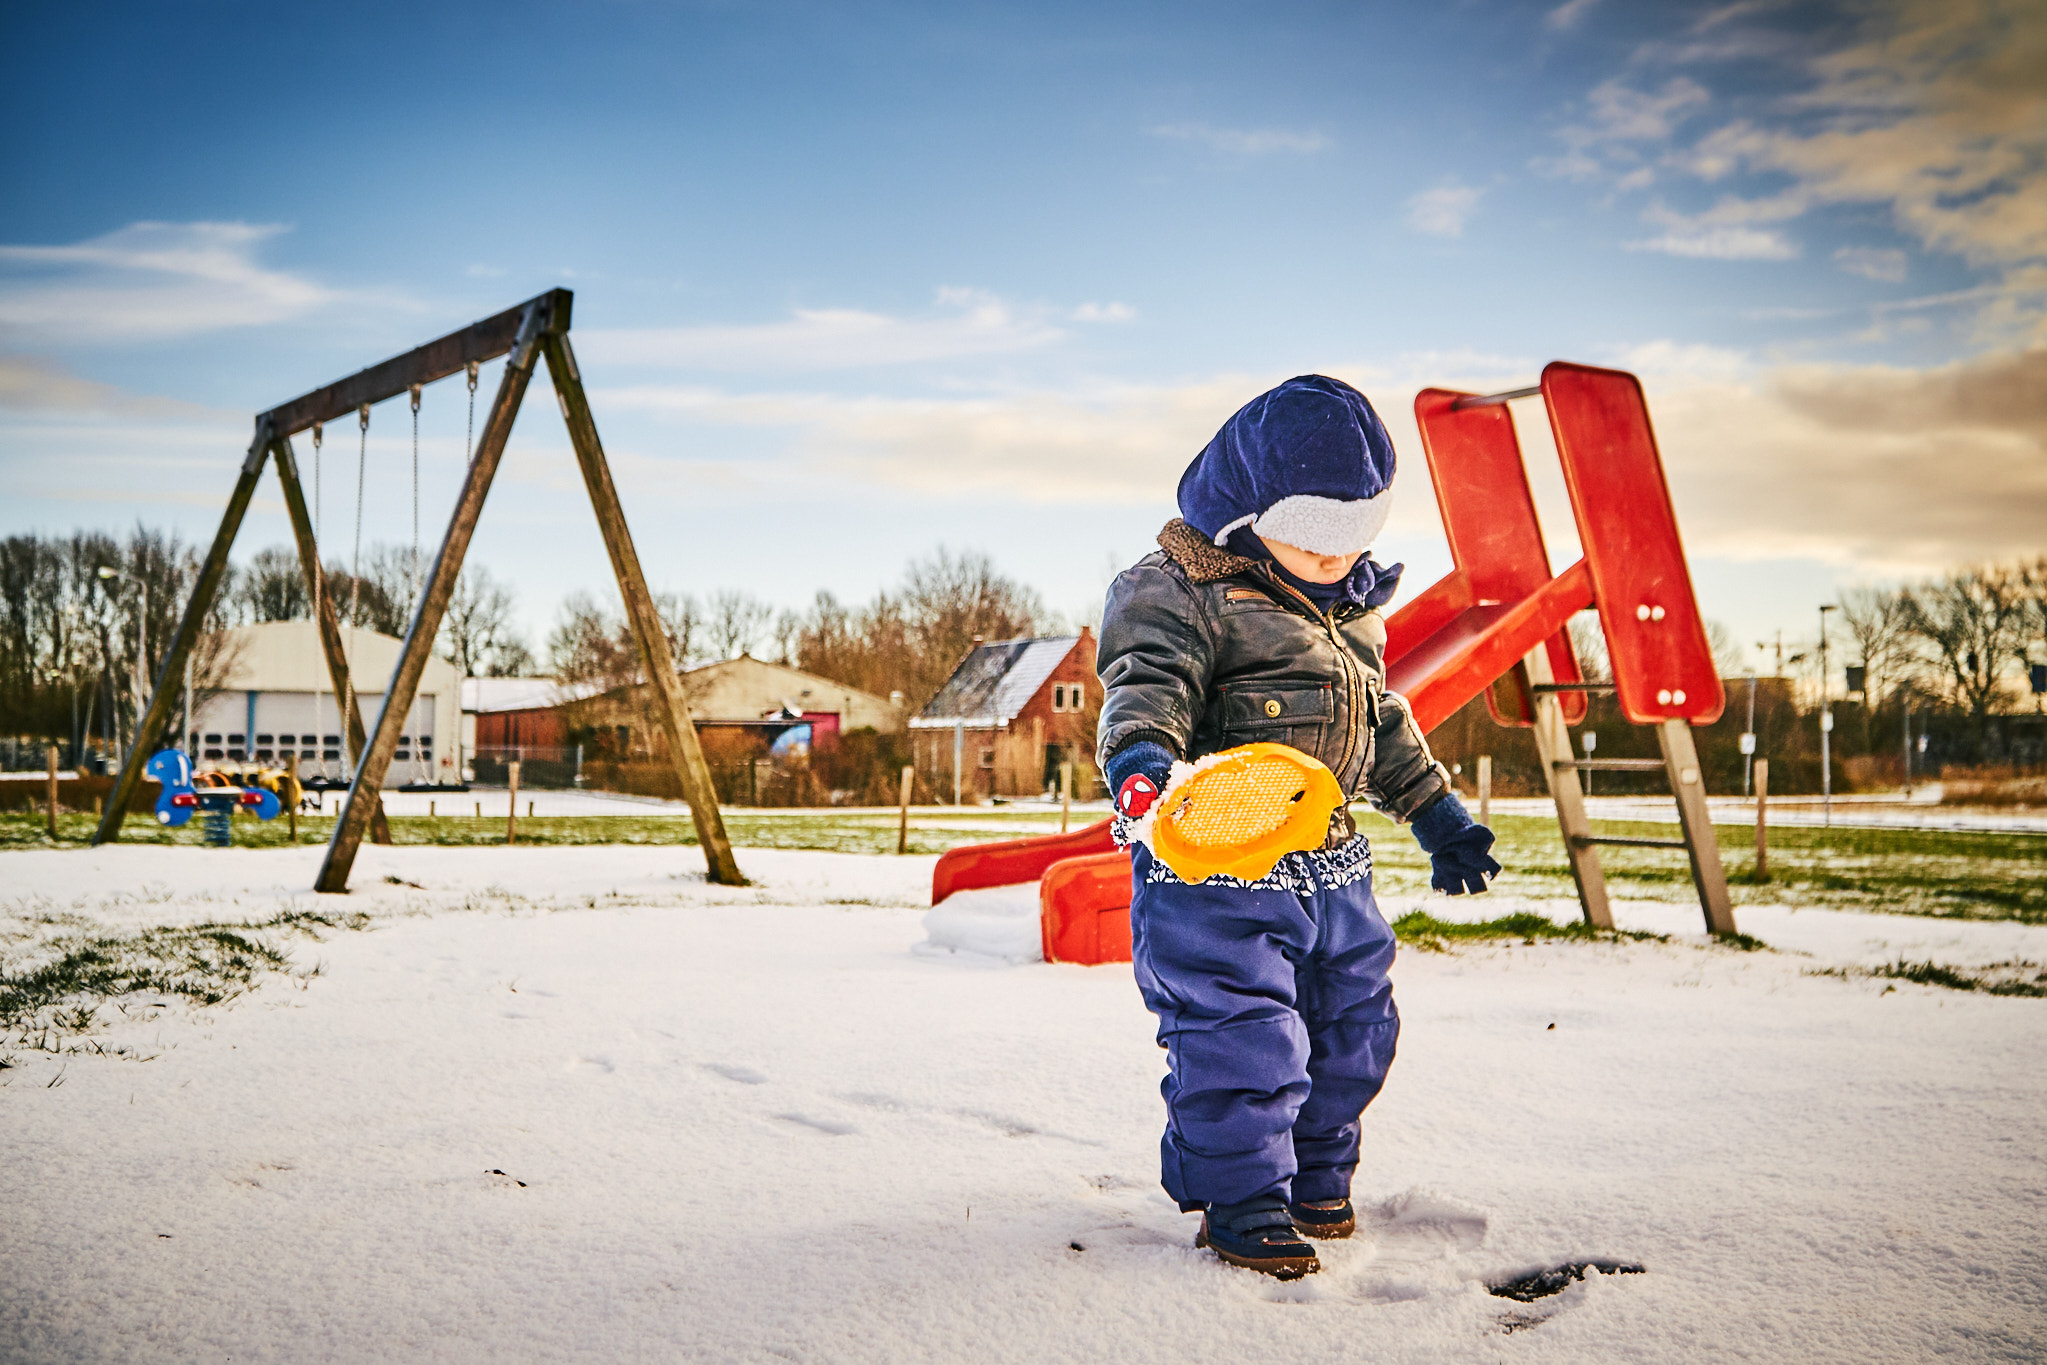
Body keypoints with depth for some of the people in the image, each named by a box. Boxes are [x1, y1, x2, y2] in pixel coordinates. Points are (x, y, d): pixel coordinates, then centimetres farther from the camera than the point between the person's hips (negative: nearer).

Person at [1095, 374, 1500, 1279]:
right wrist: (1141, 760, -45)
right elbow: (1149, 682, -25)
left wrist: (1435, 811, 30)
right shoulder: (1185, 591, -10)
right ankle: (1242, 1204, 10)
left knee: (1350, 1023, 16)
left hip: (1330, 862, 8)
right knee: (1239, 1033, -10)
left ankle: (1313, 1179, 35)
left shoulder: (1350, 610, 16)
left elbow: (1383, 721, 27)